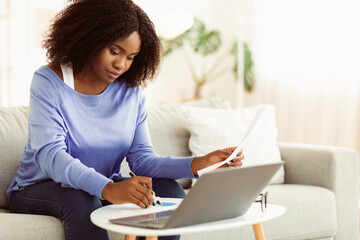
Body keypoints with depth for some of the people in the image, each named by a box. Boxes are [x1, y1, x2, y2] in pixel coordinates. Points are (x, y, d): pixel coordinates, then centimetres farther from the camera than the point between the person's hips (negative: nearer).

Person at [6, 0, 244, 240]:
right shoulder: (48, 83, -15)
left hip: (105, 187, 4)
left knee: (170, 191, -17)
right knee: (80, 198, -36)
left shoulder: (131, 92, -1)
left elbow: (142, 159, -8)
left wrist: (199, 164, -27)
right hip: (39, 190, -4)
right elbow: (49, 156, -29)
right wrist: (108, 189, -47)